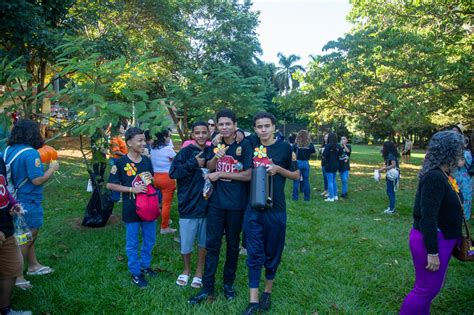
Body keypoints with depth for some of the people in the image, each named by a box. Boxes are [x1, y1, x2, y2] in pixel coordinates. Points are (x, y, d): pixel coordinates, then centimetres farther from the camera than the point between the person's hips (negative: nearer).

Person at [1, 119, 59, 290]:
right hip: (29, 202, -9)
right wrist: (52, 168, -8)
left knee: (29, 235, 22)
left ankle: (33, 266, 36)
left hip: (15, 200, 9)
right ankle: (17, 277, 13)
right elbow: (37, 180, -23)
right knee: (27, 239, 5)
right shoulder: (30, 153, -22)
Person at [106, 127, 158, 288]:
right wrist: (132, 189, -18)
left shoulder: (147, 160, 5)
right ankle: (135, 273, 23)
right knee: (132, 243, 8)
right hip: (131, 209, -5)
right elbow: (110, 185, -10)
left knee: (149, 240, 17)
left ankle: (145, 266, 37)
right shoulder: (120, 162, -11)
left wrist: (150, 179, -6)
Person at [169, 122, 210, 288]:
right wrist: (193, 164, -19)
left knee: (203, 242, 13)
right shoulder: (185, 152, -6)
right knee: (186, 243, 7)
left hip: (206, 204, 3)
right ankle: (186, 270, 32)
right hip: (188, 205, -3)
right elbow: (173, 172, -15)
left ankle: (199, 272, 31)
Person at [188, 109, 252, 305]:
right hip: (216, 202, 3)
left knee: (233, 245, 12)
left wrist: (221, 174, -12)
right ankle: (207, 288, 14)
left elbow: (248, 175, -14)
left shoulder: (244, 145, -9)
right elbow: (209, 167, 4)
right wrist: (216, 157, -16)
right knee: (211, 244, 5)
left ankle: (228, 283, 29)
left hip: (236, 204, -3)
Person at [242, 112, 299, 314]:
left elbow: (296, 175, 3)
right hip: (253, 208, 1)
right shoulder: (251, 145, 2)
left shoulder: (285, 148, -3)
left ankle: (267, 292, 31)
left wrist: (279, 169, -14)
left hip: (275, 209, -1)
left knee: (272, 253, 11)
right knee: (254, 254, 3)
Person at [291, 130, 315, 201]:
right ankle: (307, 197, 16)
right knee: (306, 180, 11)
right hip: (306, 163, 2)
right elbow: (313, 151, 10)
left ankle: (295, 196, 7)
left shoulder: (296, 144, -9)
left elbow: (292, 152, -8)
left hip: (298, 163, -2)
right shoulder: (310, 144, -4)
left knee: (296, 180, 5)